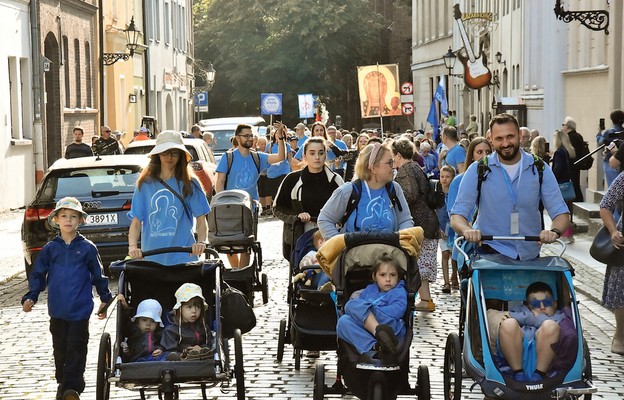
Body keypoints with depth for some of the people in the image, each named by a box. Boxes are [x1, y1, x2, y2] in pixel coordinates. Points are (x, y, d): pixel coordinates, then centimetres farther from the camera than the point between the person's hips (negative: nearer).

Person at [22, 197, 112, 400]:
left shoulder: (87, 248, 0)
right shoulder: (50, 248, 5)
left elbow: (98, 275, 7)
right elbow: (38, 275, 9)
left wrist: (105, 299, 8)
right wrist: (30, 298, -2)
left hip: (80, 309, -3)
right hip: (57, 310, 3)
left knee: (76, 349, -3)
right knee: (60, 349, 11)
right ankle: (63, 384, 24)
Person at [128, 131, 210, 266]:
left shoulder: (189, 184, 5)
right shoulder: (145, 184, 8)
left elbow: (201, 219, 5)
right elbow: (136, 222, 6)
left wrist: (201, 242, -13)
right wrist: (133, 246, -10)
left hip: (184, 256, -1)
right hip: (151, 258, 1)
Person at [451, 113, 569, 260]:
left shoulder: (540, 169, 7)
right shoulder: (477, 170, 3)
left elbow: (561, 213, 4)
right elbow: (457, 215, 0)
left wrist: (554, 232, -20)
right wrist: (467, 230, -24)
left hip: (530, 255, 2)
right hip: (491, 252, -2)